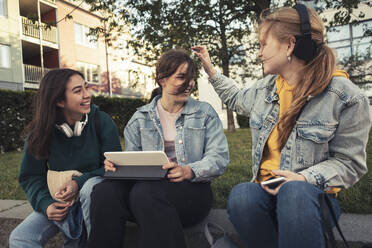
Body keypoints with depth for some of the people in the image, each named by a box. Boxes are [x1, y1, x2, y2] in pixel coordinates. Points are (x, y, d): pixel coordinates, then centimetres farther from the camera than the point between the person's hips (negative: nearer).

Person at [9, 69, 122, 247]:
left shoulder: (101, 121, -11)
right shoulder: (39, 133, -5)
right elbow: (30, 177, 3)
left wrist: (79, 182, -23)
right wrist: (45, 204, -15)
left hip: (94, 194, -1)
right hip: (59, 201, 2)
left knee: (92, 185, -36)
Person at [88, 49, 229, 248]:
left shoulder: (205, 113, 10)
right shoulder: (140, 118, 15)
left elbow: (219, 158, 0)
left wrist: (189, 171, -20)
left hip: (191, 189, -2)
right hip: (146, 184, 2)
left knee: (145, 193, -34)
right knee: (105, 191, -28)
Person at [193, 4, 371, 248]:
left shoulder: (346, 98, -8)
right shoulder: (265, 88, 8)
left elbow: (349, 163, -4)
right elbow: (237, 99, 31)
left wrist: (305, 178, -21)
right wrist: (210, 69, 27)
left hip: (310, 194, -3)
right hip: (266, 189, 4)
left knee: (294, 191, -40)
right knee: (241, 196, -32)